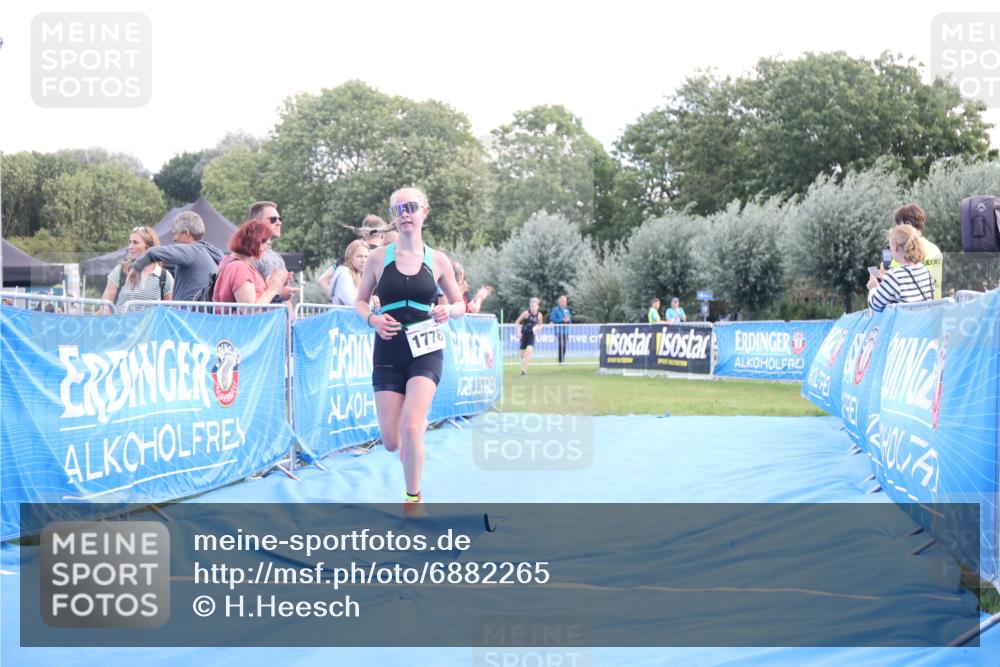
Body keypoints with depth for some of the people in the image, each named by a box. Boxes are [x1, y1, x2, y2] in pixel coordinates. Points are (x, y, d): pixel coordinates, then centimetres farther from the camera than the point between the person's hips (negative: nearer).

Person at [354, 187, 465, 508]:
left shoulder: (438, 260, 1)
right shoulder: (378, 258, 1)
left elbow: (460, 305, 10)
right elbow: (360, 301, 8)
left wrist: (448, 311, -13)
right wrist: (372, 319, -13)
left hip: (425, 351, -1)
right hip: (388, 351, 1)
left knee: (411, 426, -19)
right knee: (391, 441, 0)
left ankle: (414, 497, -2)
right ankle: (411, 445, 38)